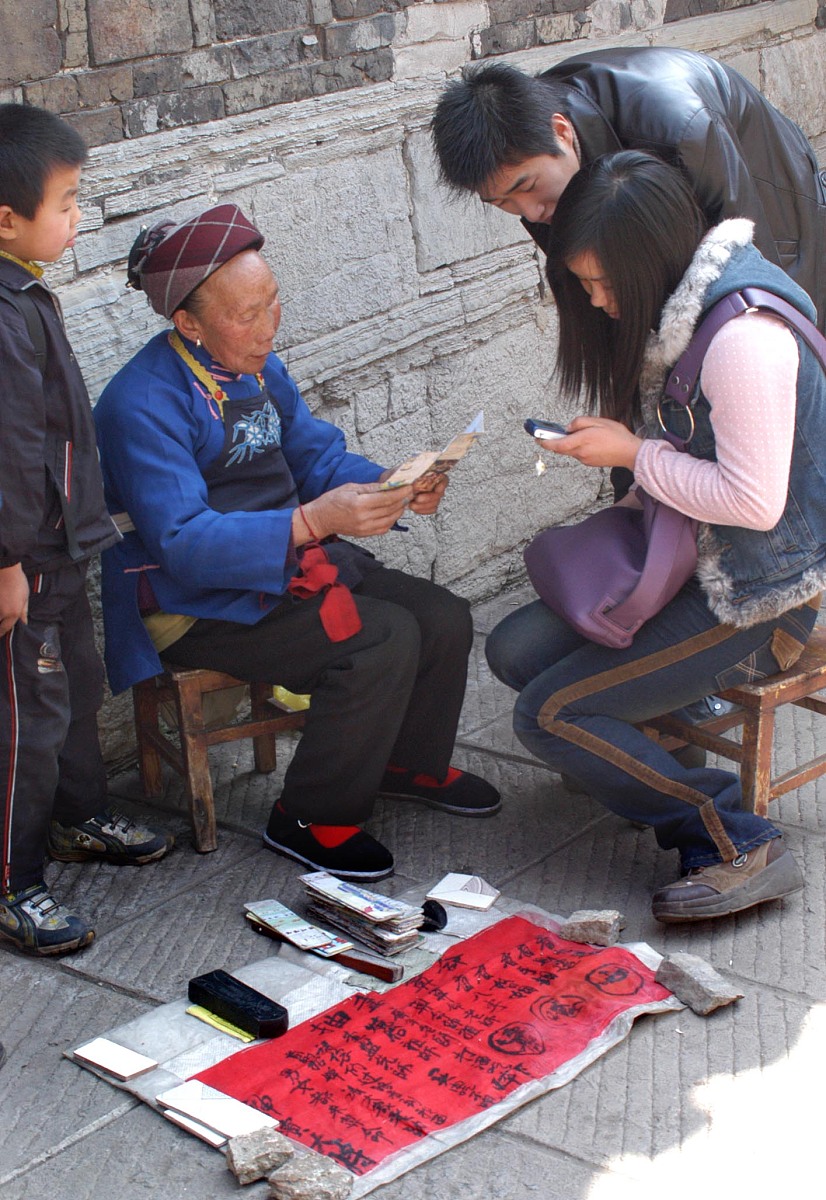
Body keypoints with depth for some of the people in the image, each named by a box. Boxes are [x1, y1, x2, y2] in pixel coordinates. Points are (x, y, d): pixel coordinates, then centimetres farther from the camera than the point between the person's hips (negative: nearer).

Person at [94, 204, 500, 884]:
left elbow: (318, 455, 9)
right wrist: (314, 520, -38)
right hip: (198, 605, -8)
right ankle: (310, 820, -7)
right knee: (383, 642, -24)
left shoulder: (257, 365, 4)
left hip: (288, 561, 8)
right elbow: (184, 545, -29)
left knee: (445, 620, -2)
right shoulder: (144, 406, -23)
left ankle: (411, 764, 25)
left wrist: (392, 486, -13)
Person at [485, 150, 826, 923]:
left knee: (546, 716, -12)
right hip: (699, 561, 9)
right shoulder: (681, 309, 5)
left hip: (759, 598, -9)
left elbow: (753, 500, -26)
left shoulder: (743, 336, -25)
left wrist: (634, 454, -16)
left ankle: (739, 849, -7)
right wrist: (617, 432, 2)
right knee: (514, 650, 1)